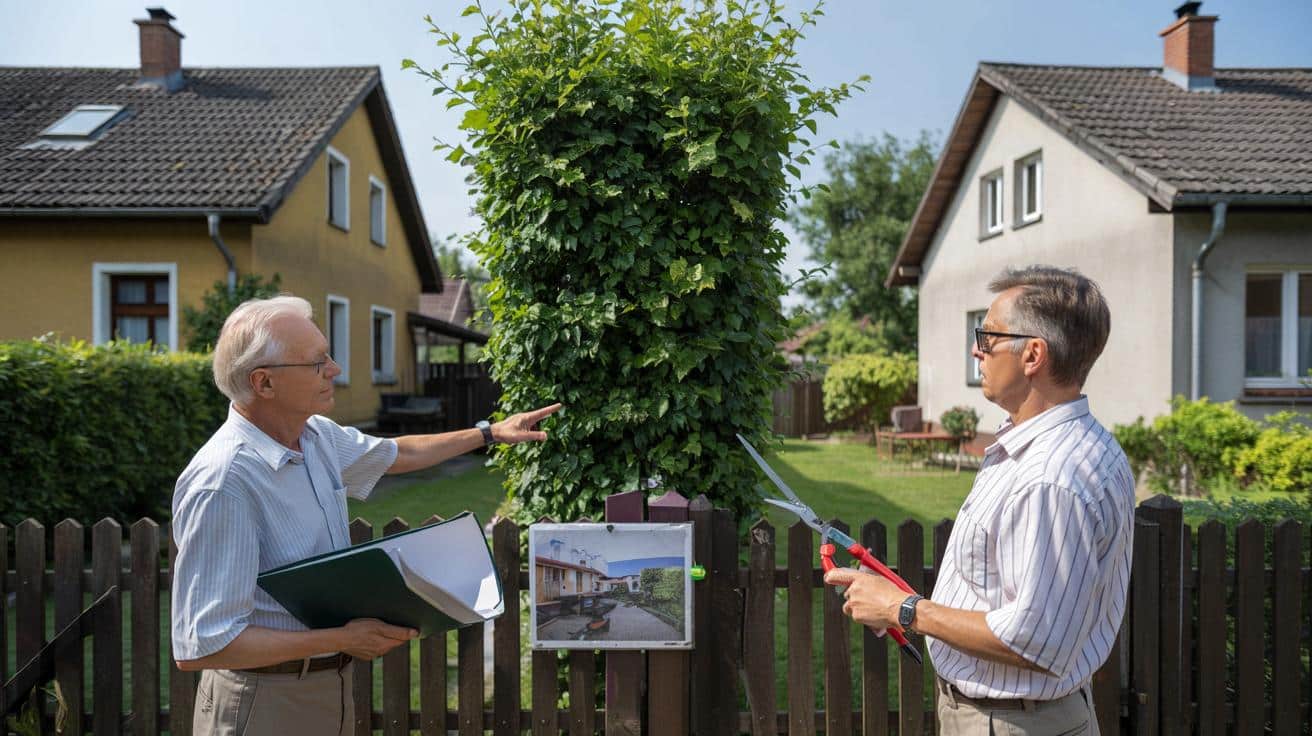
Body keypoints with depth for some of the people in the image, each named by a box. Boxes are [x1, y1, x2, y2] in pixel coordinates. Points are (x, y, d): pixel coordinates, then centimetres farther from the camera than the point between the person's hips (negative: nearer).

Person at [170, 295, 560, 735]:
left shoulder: (318, 435, -2)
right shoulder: (222, 483, -27)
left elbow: (397, 454, 17)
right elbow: (199, 647, -26)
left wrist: (491, 433, 21)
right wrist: (341, 640, -24)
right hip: (265, 701, -7)